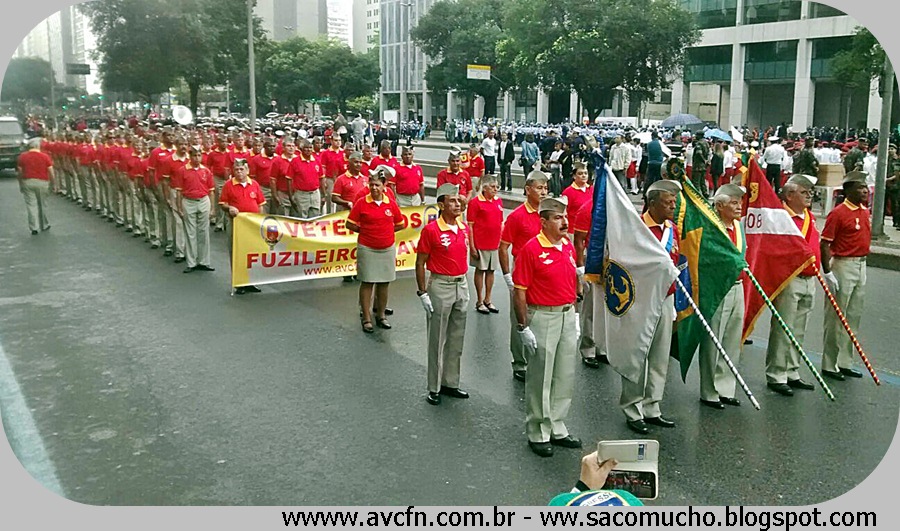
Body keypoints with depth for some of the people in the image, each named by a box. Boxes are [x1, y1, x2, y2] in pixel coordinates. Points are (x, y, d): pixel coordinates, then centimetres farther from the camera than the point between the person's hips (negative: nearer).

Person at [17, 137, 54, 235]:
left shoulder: (22, 156, 1)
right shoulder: (45, 156, -4)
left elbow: (20, 172, 3)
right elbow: (51, 172, -6)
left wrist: (20, 184, 13)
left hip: (27, 182, 1)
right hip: (42, 182, -1)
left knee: (31, 205, 2)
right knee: (42, 205, 13)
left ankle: (34, 227, -3)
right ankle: (44, 225, 24)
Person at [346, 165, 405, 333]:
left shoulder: (391, 203, 0)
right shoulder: (361, 203, -7)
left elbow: (400, 224, 12)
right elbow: (350, 224, -3)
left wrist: (386, 230, 4)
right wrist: (365, 230, 0)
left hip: (387, 249, 3)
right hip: (367, 249, -3)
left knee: (384, 283, 10)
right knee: (367, 283, 2)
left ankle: (381, 316, 23)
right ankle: (367, 318, 10)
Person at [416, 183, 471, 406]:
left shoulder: (464, 228, 5)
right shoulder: (431, 230, -13)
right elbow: (420, 263, -9)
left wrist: (463, 283, 15)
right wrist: (422, 293, -13)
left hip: (461, 285, 6)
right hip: (440, 286, -6)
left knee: (457, 338, 14)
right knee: (437, 340, 2)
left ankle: (451, 383, 27)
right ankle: (434, 388, 14)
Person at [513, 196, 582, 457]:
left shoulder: (569, 247, 7)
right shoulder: (531, 249, -14)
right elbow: (520, 292, -14)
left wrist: (575, 316, 16)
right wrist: (523, 328, -15)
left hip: (567, 316, 7)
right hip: (542, 317, -7)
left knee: (565, 377, 15)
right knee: (540, 379, 4)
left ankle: (557, 428, 30)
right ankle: (537, 434, 19)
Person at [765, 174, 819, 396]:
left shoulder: (810, 217, 14)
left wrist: (817, 271, 23)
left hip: (809, 280, 9)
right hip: (789, 280, -9)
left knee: (799, 331, 14)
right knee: (782, 331, -3)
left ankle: (792, 373, 24)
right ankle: (776, 376, 6)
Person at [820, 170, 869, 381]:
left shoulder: (865, 211, 11)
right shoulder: (838, 212, -13)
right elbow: (824, 244, -16)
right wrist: (827, 272, -20)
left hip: (861, 266, 8)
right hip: (843, 266, -8)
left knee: (854, 317, 13)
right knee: (836, 317, -2)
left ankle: (844, 362, 22)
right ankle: (829, 365, 7)